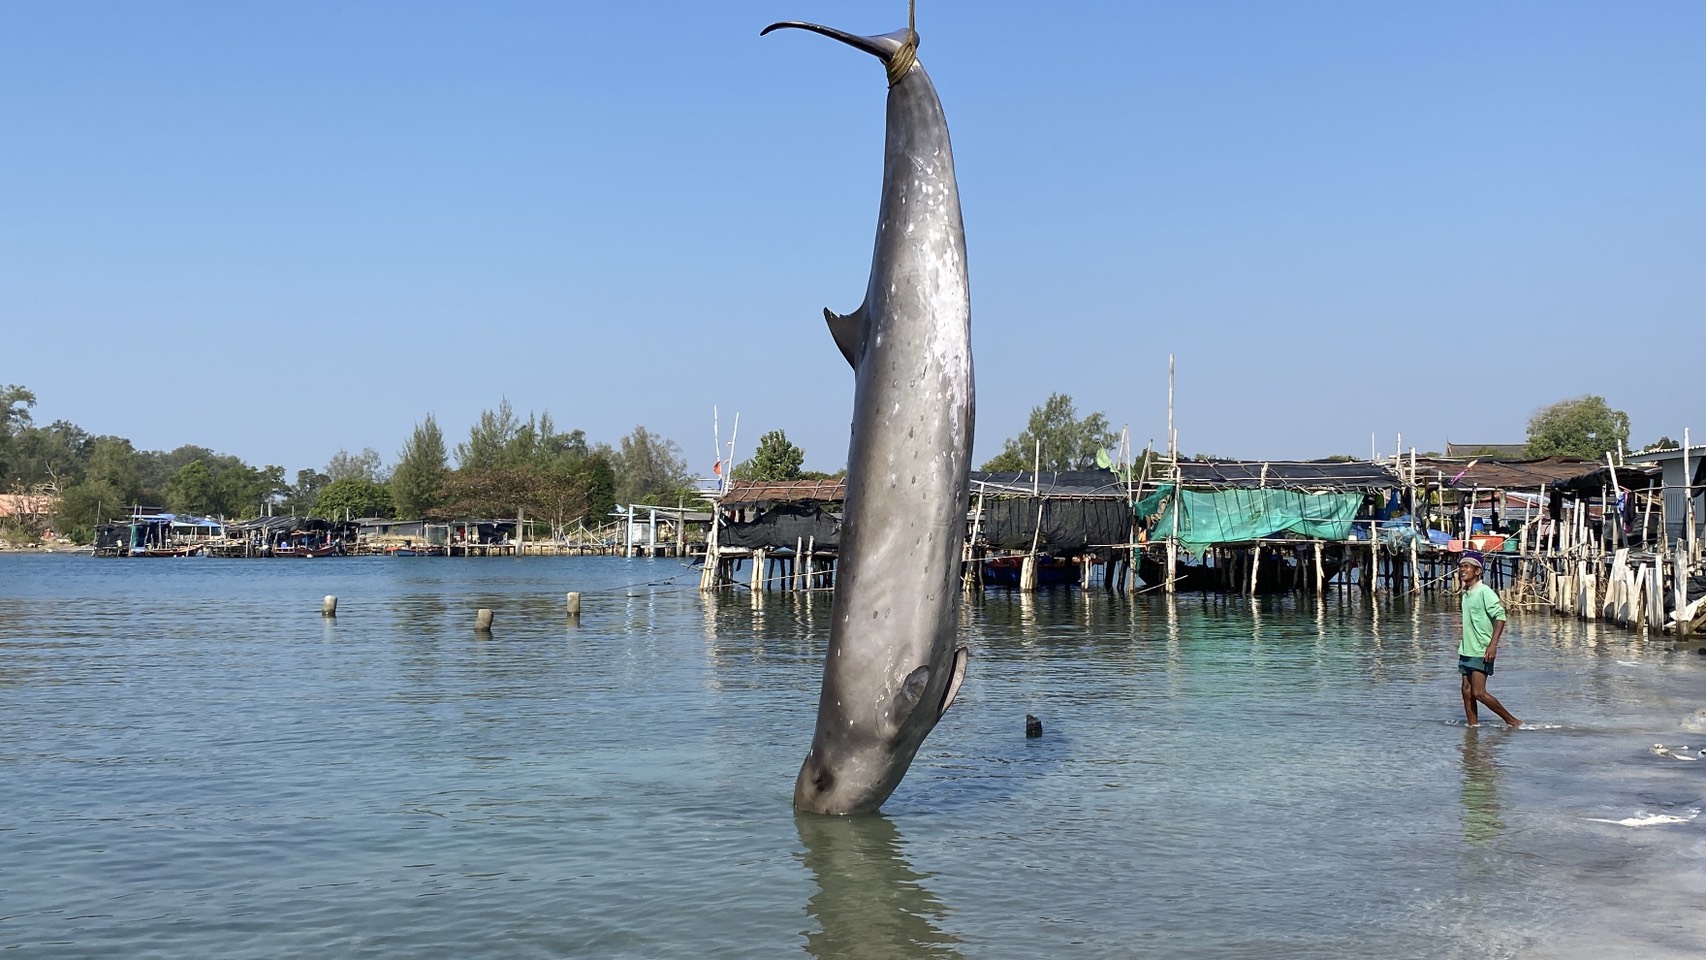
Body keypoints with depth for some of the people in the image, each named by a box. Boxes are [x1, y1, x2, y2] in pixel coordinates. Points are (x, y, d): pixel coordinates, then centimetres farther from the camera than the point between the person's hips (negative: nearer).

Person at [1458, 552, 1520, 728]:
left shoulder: (1485, 591, -13)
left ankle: (1513, 721, 3)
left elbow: (1500, 616, -19)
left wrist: (1493, 644, -27)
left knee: (1479, 693, -10)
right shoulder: (1466, 593, 12)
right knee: (1467, 691, 6)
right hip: (1466, 651, 8)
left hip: (1481, 652, -8)